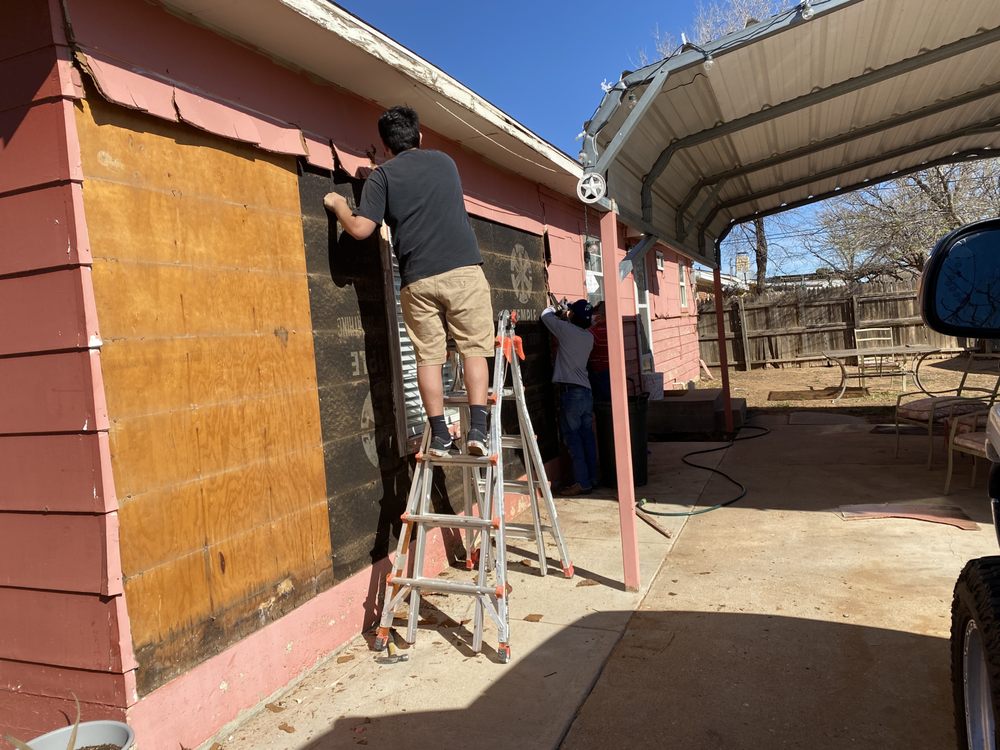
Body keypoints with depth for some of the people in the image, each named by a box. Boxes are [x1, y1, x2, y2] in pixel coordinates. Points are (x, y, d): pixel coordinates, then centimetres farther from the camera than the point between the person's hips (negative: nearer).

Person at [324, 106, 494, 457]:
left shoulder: (383, 176, 6)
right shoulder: (444, 161, 18)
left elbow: (360, 228, -4)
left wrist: (338, 205, 17)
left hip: (418, 278, -1)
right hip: (463, 269, 1)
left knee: (429, 356, 6)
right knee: (473, 348, 4)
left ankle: (439, 435, 5)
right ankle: (478, 428, -5)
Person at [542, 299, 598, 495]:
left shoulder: (567, 330, -9)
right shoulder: (589, 337, 10)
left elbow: (546, 315, 6)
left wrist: (556, 310, 26)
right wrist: (565, 319, 25)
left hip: (570, 391, -7)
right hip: (586, 391, 7)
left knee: (573, 439, -3)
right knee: (587, 437, 11)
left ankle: (582, 482, -2)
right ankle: (592, 478, 17)